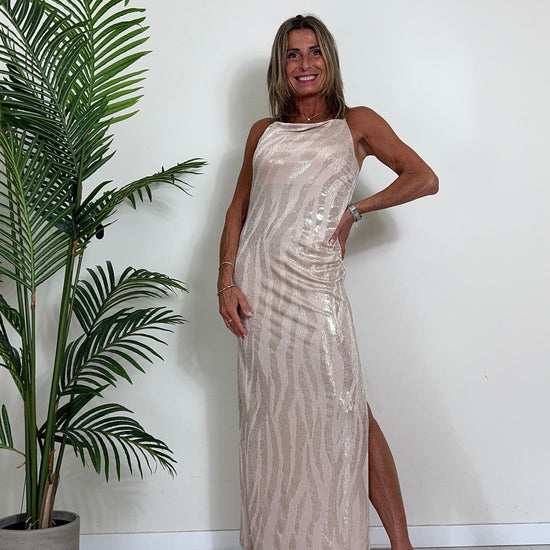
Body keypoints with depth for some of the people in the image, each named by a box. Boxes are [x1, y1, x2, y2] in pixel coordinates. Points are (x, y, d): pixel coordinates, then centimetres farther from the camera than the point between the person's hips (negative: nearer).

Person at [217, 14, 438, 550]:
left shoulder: (357, 124, 9)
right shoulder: (263, 132, 16)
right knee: (271, 417, 6)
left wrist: (354, 210, -2)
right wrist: (226, 281, 2)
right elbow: (238, 209, 14)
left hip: (313, 284, -3)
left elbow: (424, 178, 5)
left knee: (343, 412, -5)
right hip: (258, 283, 3)